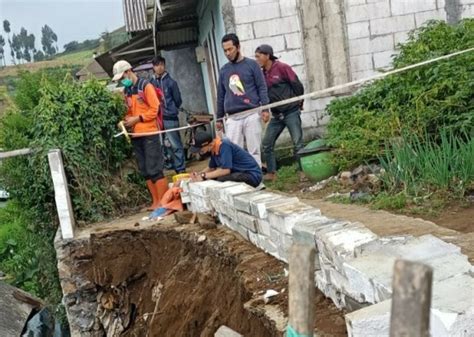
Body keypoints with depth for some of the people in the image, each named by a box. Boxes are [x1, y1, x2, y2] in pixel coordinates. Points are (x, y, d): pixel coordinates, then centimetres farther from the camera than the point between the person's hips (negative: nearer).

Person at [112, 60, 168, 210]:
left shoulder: (146, 86, -7)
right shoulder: (127, 91, 14)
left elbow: (155, 109, -11)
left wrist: (137, 119, -15)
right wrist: (126, 120, 2)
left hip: (149, 133, -7)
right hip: (136, 135, 7)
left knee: (154, 169, -7)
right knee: (145, 171, 9)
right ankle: (156, 202, 16)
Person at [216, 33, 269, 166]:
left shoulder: (251, 65, 5)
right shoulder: (223, 70, 15)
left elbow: (262, 87, 2)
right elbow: (221, 96, 20)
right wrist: (219, 118, 19)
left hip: (251, 115, -3)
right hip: (232, 118, 3)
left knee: (254, 150, 0)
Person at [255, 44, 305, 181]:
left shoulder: (282, 68, -9)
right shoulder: (263, 74, 8)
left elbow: (297, 86, -7)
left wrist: (298, 104, 2)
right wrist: (264, 110, -2)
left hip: (291, 112, -6)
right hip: (276, 115, 6)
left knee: (297, 143, -5)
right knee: (266, 144, 3)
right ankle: (271, 172, 12)